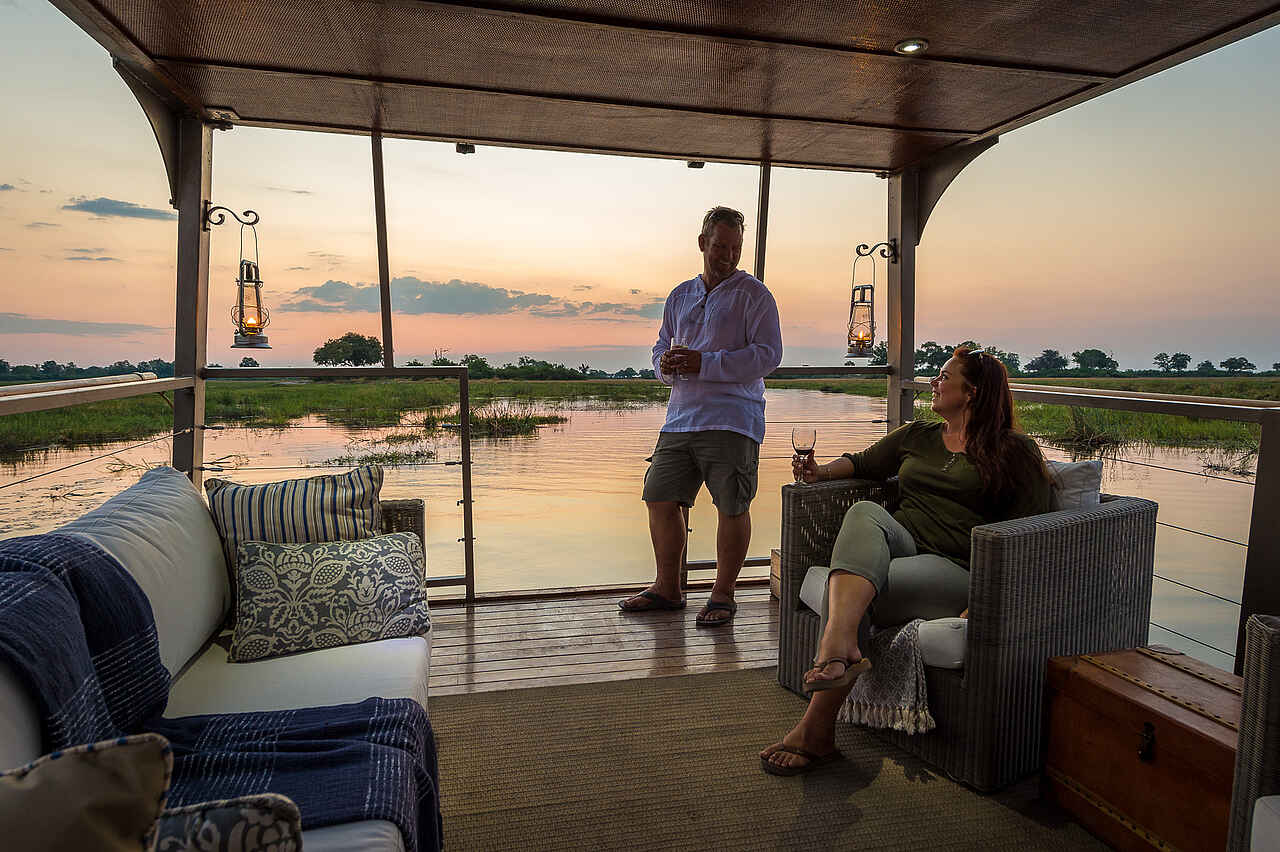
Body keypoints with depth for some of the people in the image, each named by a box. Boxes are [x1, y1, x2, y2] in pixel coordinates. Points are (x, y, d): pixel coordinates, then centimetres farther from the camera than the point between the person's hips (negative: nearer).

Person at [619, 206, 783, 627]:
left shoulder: (753, 293, 0)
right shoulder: (680, 296, 18)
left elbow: (767, 354, -10)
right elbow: (661, 348, 24)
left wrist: (703, 363, -16)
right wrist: (666, 363, -2)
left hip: (731, 421, -6)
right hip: (680, 417, 6)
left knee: (732, 507, -1)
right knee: (660, 498, 6)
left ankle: (722, 595, 15)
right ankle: (667, 588, 22)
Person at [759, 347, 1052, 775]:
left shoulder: (1013, 450, 12)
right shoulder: (917, 435, 27)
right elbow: (863, 462, 33)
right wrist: (822, 471, 10)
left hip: (955, 569, -4)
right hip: (901, 543, 5)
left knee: (842, 584, -32)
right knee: (864, 512, -33)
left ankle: (817, 729, -32)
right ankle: (840, 644, -54)